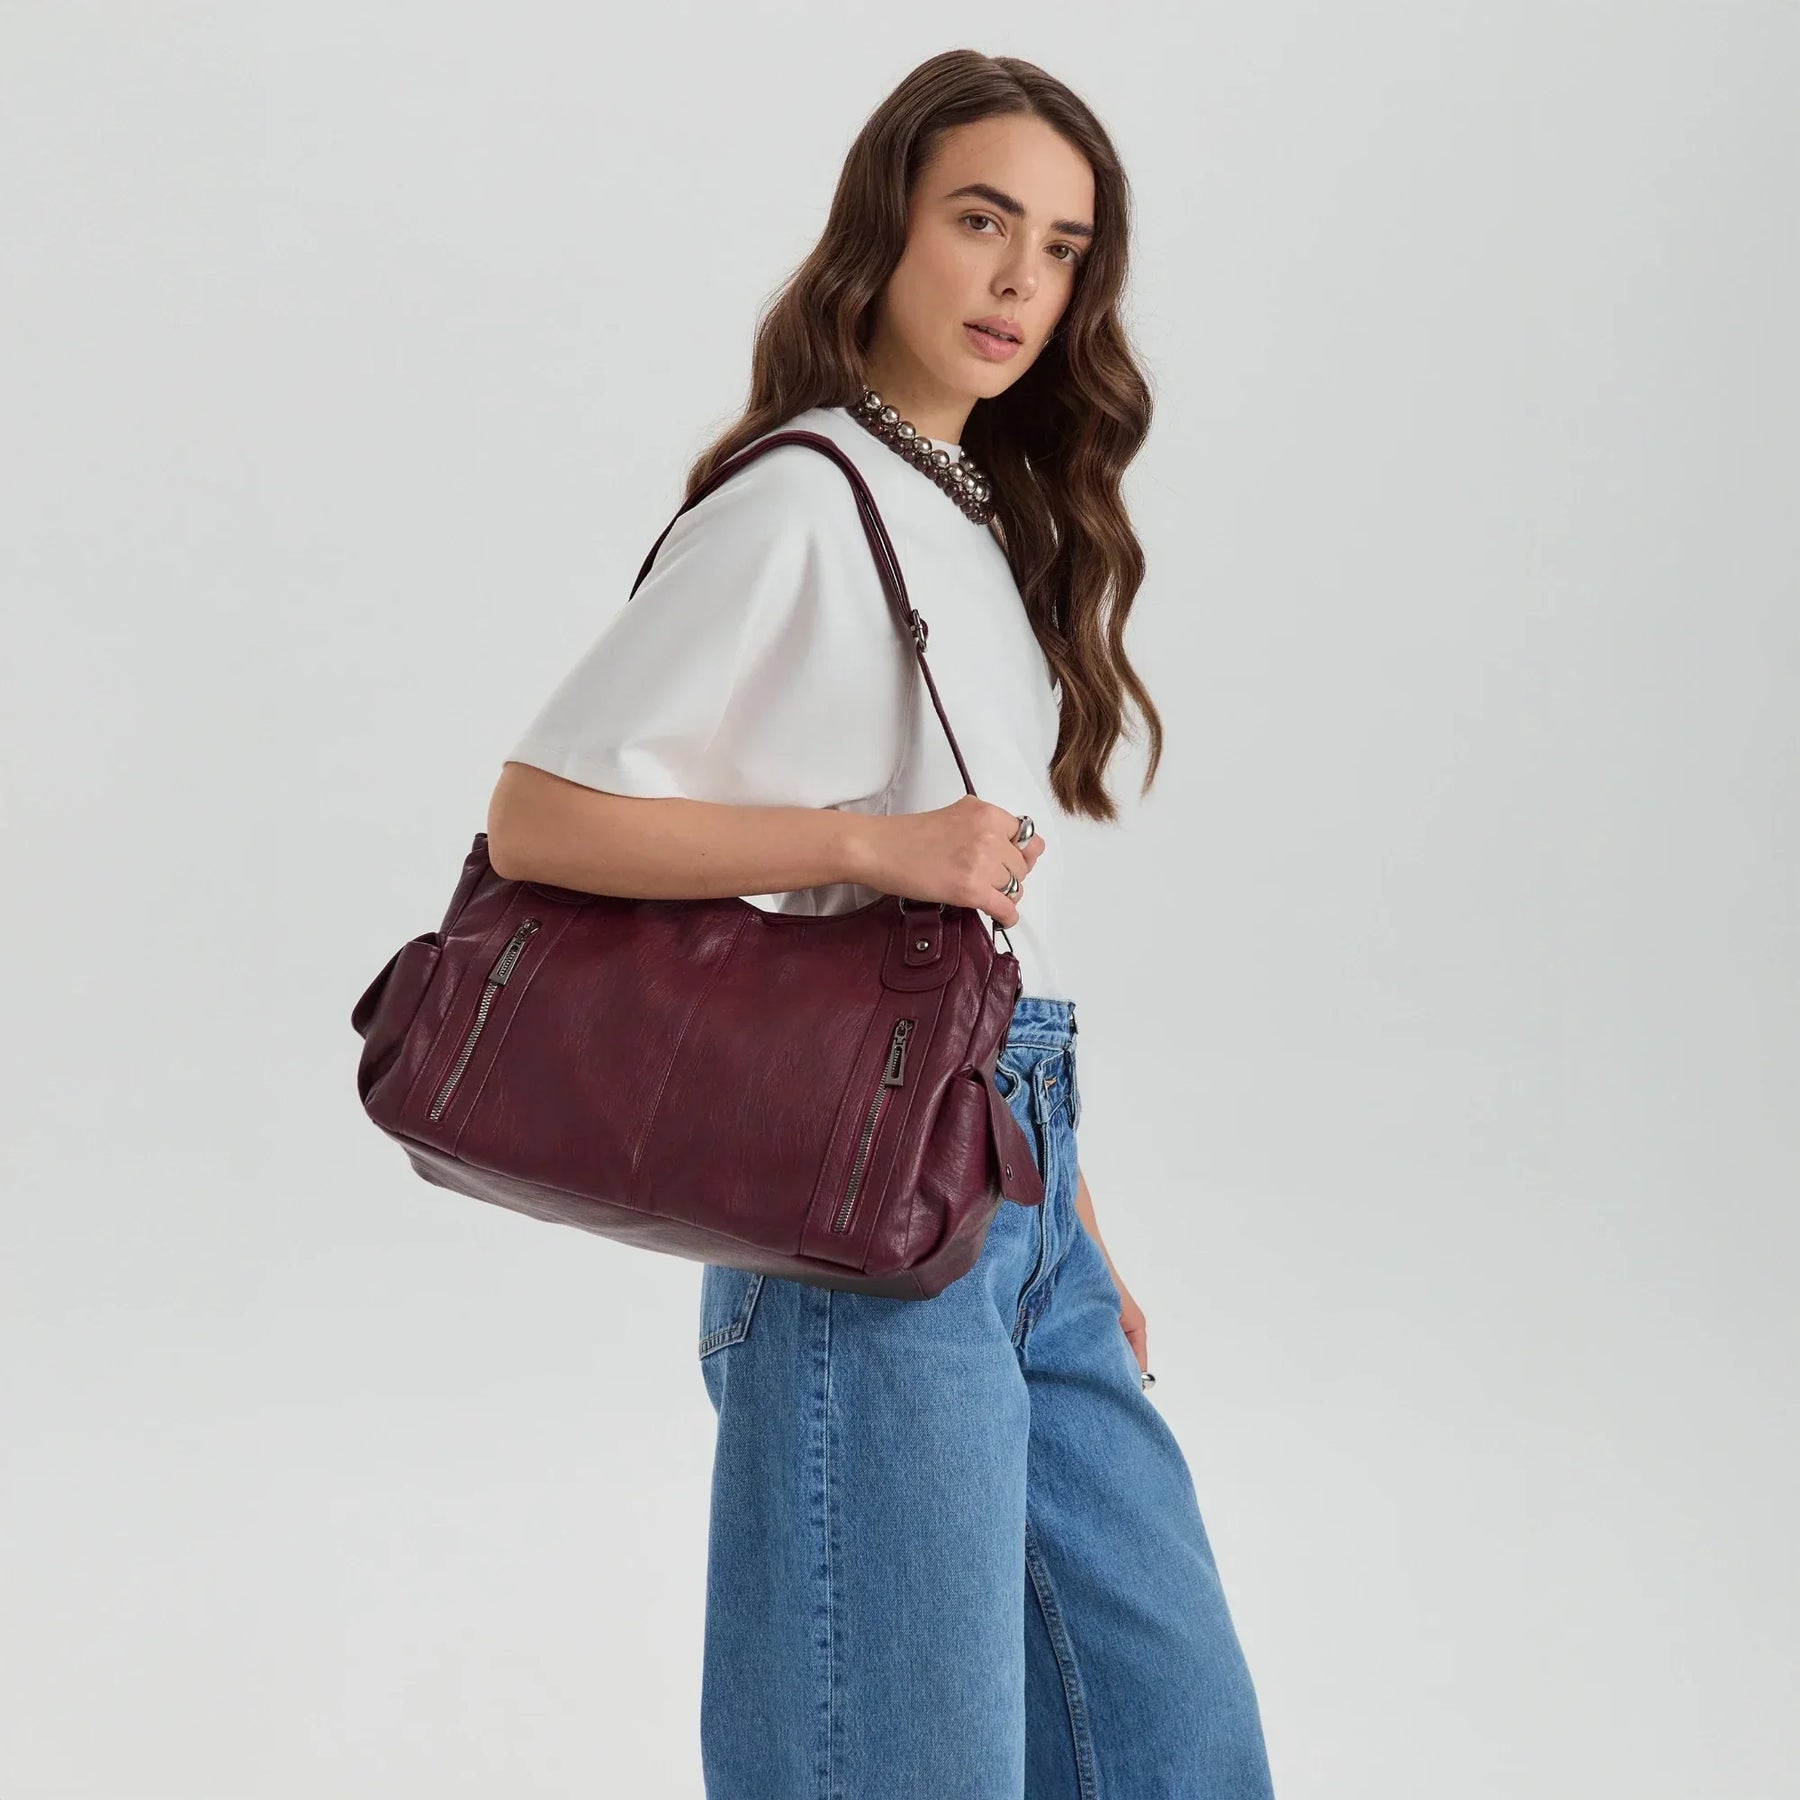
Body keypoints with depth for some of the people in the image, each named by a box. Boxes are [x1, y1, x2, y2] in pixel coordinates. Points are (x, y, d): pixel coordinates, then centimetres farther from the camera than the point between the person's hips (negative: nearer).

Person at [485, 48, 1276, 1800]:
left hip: (1018, 1192, 8)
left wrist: (1080, 1233, 17)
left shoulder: (995, 516, 16)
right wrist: (870, 841, -20)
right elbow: (534, 818, -14)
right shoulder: (800, 504, -9)